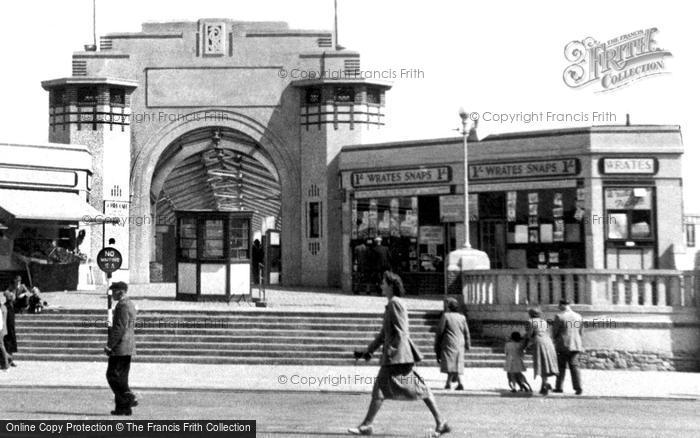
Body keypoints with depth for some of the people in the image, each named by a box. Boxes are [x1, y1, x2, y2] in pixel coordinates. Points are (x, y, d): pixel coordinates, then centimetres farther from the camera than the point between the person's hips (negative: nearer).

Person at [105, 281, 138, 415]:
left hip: (120, 348, -10)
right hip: (128, 348, 10)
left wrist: (109, 345, -18)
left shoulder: (122, 305, -15)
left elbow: (119, 328, -21)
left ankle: (129, 399, -9)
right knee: (121, 377, 10)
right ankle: (123, 407, 10)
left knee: (113, 376, -6)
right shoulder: (130, 305, 18)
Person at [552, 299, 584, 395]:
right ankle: (578, 387, -7)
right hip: (575, 345, 4)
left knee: (561, 367, 7)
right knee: (574, 366, 4)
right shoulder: (578, 317, 7)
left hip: (563, 345, -4)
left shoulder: (559, 317, -10)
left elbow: (554, 331, -5)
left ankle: (559, 387, 12)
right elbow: (581, 332, 12)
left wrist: (556, 339, 15)